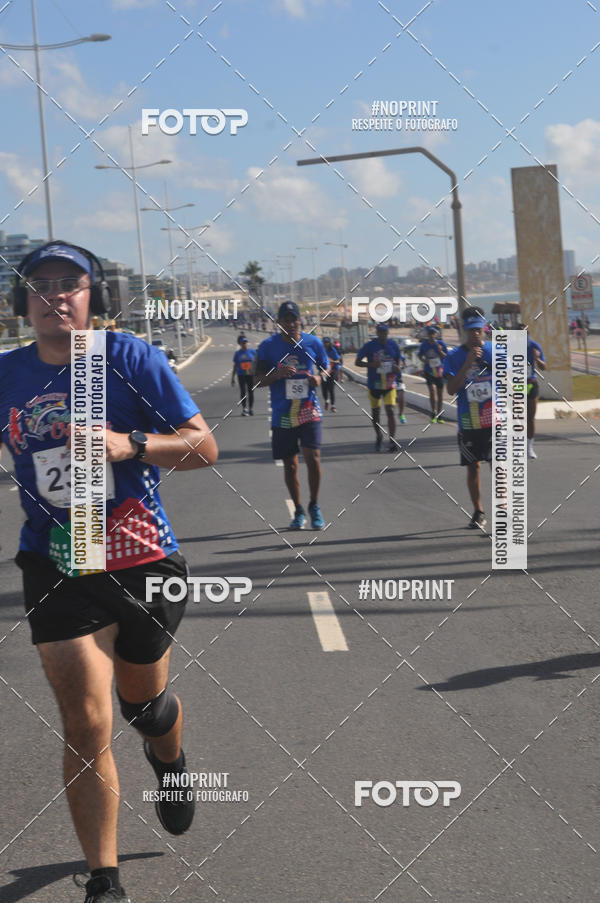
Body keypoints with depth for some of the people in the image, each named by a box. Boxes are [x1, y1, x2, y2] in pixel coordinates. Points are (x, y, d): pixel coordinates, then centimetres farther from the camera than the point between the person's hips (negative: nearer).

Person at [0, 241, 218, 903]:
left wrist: (129, 444, -24)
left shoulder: (130, 359, -8)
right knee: (85, 727, -6)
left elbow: (204, 447, -9)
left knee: (144, 702, 19)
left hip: (144, 562, 0)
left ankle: (170, 762, 56)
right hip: (57, 569, 1)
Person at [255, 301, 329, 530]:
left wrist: (319, 378, -9)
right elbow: (258, 380, -1)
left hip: (309, 411, 0)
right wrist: (277, 374, -21)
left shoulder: (313, 343, 2)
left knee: (313, 458, -14)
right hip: (282, 415, 0)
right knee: (290, 464, 6)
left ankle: (314, 507, 4)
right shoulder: (268, 347, -1)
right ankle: (298, 511, 22)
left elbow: (325, 368, 15)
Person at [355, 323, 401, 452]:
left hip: (389, 384, 0)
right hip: (374, 384, 0)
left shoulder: (393, 345, 0)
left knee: (390, 411, -13)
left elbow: (397, 360, 16)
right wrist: (371, 364, -22)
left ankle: (392, 441, -15)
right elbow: (357, 362, -5)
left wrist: (396, 368, -7)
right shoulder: (369, 345, -7)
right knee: (375, 412, 11)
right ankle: (378, 437, 34)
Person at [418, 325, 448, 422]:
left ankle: (439, 416, 21)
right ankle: (433, 414, -10)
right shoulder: (424, 344, -2)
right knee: (432, 390, -20)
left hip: (439, 371, 1)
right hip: (429, 371, -1)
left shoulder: (441, 344, -5)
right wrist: (423, 360, -7)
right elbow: (419, 355, 13)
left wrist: (440, 351, -20)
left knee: (440, 394, 7)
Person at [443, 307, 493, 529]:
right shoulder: (454, 357, 1)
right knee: (473, 466, 8)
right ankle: (478, 512, 20)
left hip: (494, 420, -1)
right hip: (468, 422, 1)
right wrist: (467, 364, -19)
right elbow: (452, 388, -9)